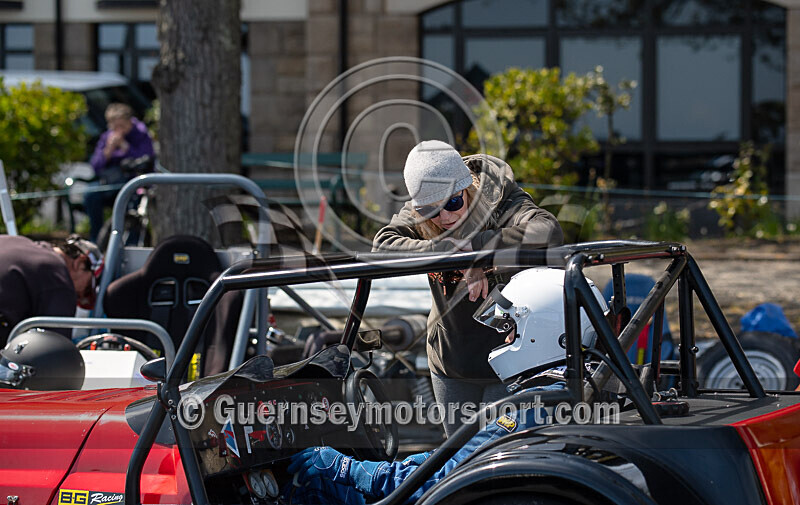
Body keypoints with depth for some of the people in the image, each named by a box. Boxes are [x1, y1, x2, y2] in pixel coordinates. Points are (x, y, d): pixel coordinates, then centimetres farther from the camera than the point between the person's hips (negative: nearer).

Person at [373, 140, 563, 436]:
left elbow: (548, 233, -40)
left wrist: (471, 245, -36)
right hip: (450, 362, 4)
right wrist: (455, 255, -39)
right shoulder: (416, 216, -7)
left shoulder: (503, 203, -19)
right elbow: (382, 244, -28)